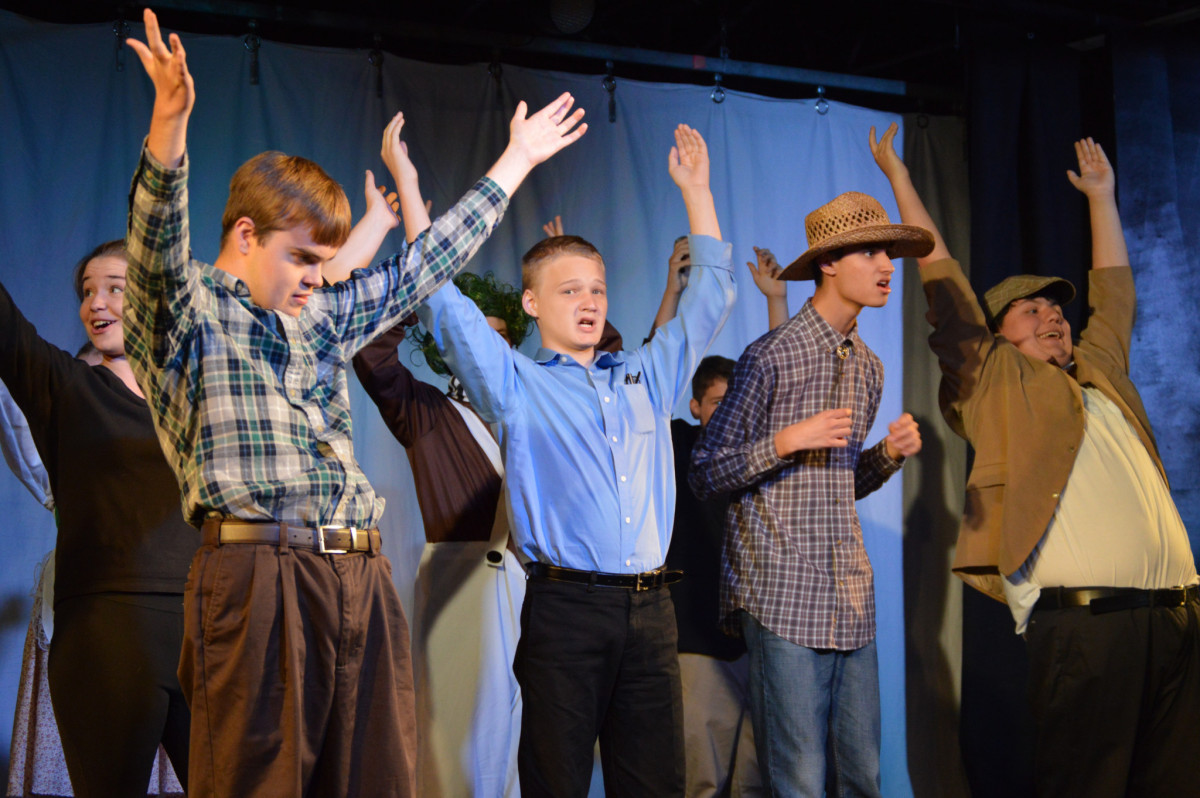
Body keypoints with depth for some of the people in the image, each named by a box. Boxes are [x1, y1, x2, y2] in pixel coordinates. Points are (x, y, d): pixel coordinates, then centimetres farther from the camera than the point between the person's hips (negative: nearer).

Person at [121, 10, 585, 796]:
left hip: (364, 579, 7)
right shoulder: (188, 315, 6)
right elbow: (160, 245, -14)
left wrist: (516, 161, 38)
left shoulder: (322, 319, 25)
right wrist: (169, 125, -33)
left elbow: (422, 267, 32)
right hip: (258, 577, -6)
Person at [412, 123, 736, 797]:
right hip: (565, 607, -4)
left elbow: (711, 295, 25)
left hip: (651, 610, 4)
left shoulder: (646, 377, 18)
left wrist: (696, 188, 24)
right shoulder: (516, 384, 7)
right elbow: (442, 302, 1)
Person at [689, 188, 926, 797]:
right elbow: (705, 476, -5)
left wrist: (888, 455, 6)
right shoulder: (772, 356, -7)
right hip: (784, 593, -7)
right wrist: (787, 440, -16)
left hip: (851, 597, 7)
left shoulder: (868, 367, 16)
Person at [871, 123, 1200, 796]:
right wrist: (899, 177, 15)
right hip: (1082, 620, -6)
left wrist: (1102, 195, 45)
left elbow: (1114, 291, 39)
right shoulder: (997, 380, 11)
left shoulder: (1103, 372, 26)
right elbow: (944, 285, 11)